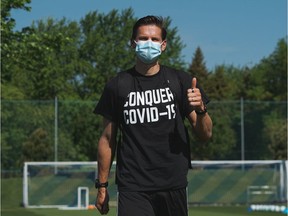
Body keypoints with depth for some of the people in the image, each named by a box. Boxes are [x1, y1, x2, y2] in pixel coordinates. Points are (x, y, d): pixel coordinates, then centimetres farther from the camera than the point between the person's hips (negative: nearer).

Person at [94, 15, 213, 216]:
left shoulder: (180, 81, 5)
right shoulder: (117, 86, 5)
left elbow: (206, 134, 5)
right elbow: (107, 139, 10)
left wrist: (200, 109, -16)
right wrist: (102, 185, 9)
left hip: (173, 185, 2)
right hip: (132, 188, -1)